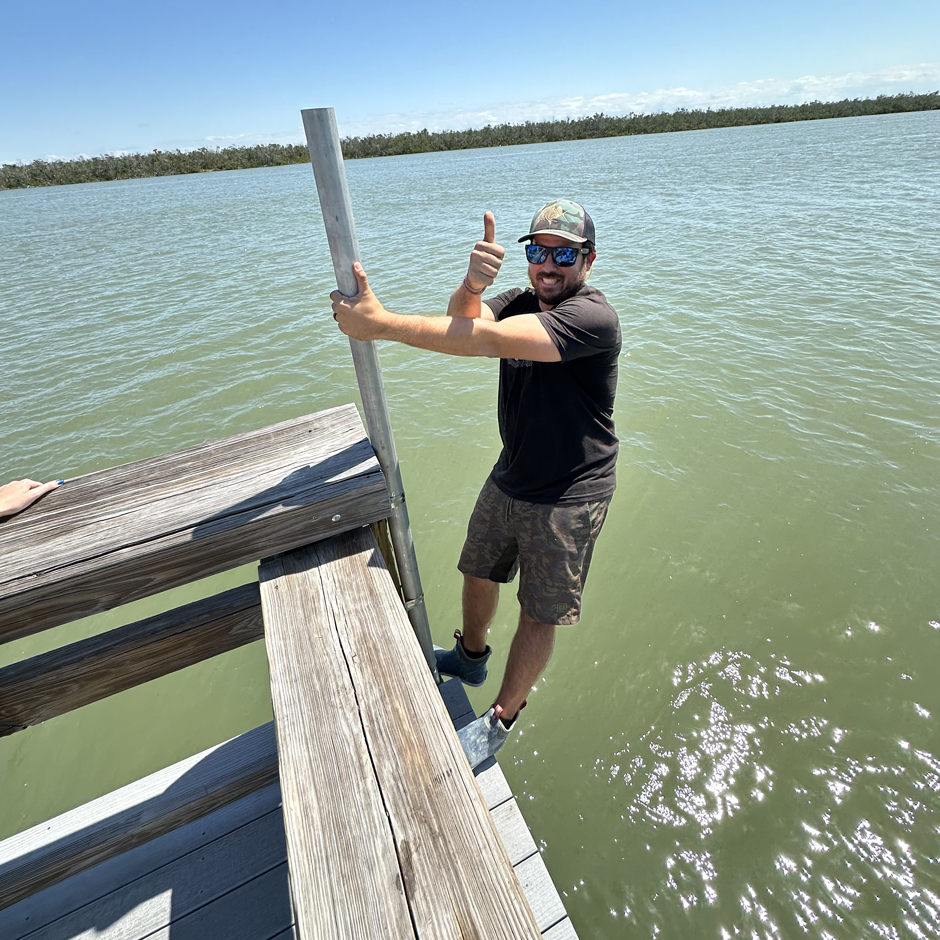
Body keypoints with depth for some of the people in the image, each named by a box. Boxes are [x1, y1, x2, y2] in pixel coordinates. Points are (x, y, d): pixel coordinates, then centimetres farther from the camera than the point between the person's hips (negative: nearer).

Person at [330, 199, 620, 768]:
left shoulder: (594, 318, -22)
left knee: (540, 614, 8)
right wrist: (474, 283, -39)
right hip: (509, 479, 7)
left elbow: (488, 340, -34)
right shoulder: (522, 300, 3)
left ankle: (502, 719, 32)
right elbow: (464, 321, -16)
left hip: (567, 498, -7)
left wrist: (381, 324, -34)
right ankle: (470, 657, 52)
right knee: (478, 571, 22)